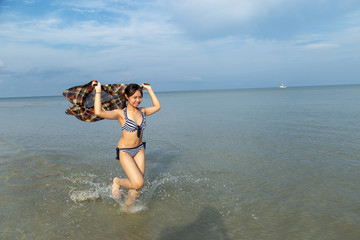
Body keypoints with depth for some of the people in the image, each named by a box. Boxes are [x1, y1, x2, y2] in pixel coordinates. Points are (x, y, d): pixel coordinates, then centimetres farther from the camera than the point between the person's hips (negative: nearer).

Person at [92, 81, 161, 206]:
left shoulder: (142, 111, 2)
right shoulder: (120, 113, -16)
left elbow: (157, 106, 20)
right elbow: (98, 112, -31)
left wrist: (149, 89, 16)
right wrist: (98, 91, -25)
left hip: (139, 150, 6)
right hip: (124, 152, -5)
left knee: (137, 186, 6)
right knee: (138, 183, -16)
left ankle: (127, 206, 32)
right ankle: (117, 181, 15)